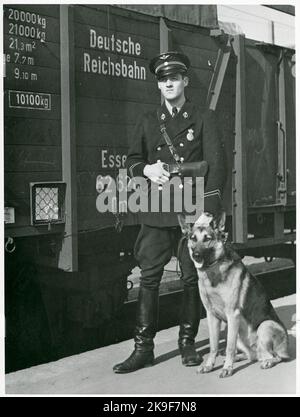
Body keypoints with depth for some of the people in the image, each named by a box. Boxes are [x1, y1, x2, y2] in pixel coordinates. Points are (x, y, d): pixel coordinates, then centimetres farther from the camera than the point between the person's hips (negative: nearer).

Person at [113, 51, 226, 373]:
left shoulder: (203, 119, 7)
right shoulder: (148, 121, 15)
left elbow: (215, 165, 1)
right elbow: (131, 161, 17)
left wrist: (209, 211, -9)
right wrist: (146, 169, -7)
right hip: (158, 212, 2)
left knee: (192, 278, 4)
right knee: (148, 277, -3)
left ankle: (187, 342, 18)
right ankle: (143, 348, 2)